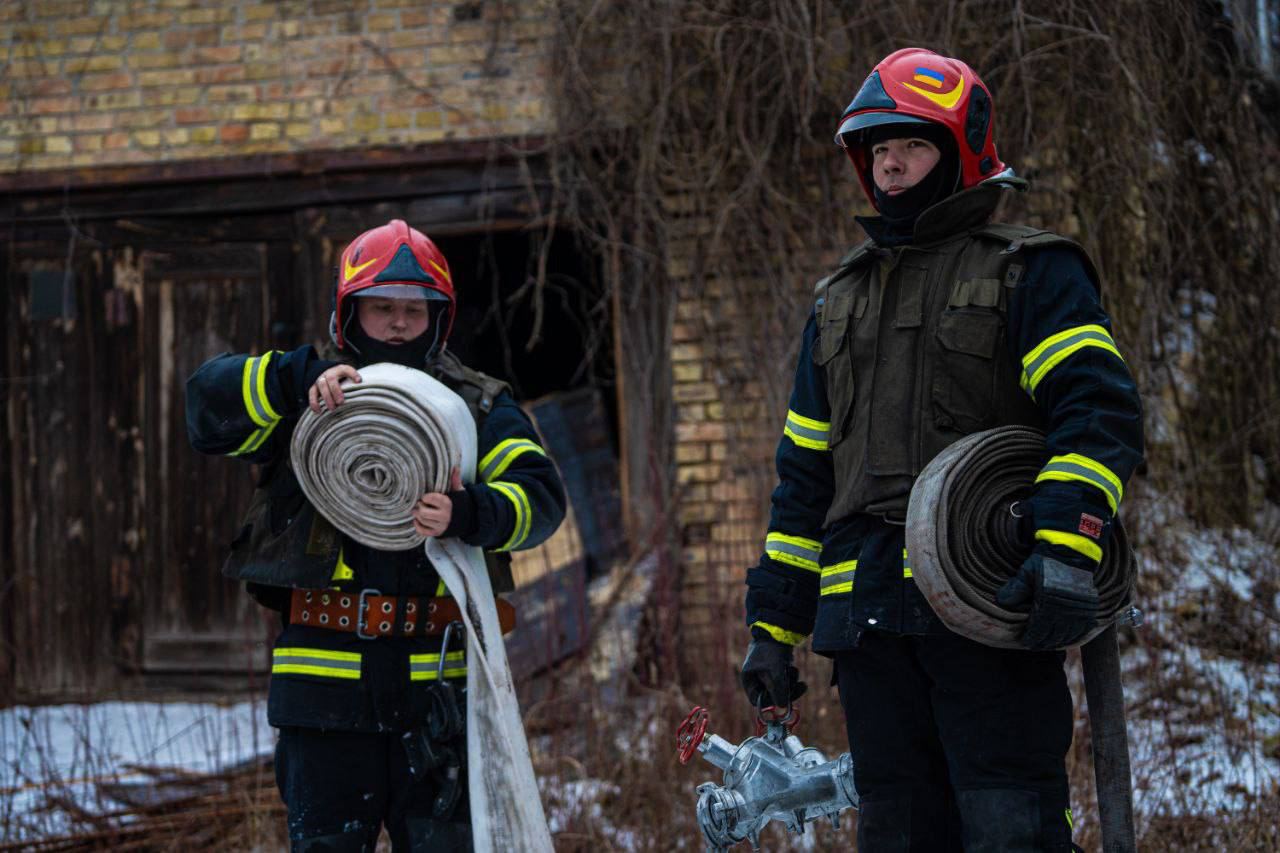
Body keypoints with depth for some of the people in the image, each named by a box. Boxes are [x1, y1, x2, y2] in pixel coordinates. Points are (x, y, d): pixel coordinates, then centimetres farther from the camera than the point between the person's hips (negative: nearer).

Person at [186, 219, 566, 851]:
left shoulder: (479, 408, 12)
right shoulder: (305, 404, 12)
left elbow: (539, 495, -3)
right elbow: (208, 402, -4)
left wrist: (468, 516, -24)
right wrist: (302, 376, -19)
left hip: (437, 680, 0)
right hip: (325, 676, 0)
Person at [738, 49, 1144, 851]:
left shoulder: (1029, 273, 5)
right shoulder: (840, 300, 24)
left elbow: (1100, 410, -10)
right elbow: (805, 476, 25)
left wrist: (1066, 546, -25)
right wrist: (775, 625, 19)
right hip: (868, 619, 6)